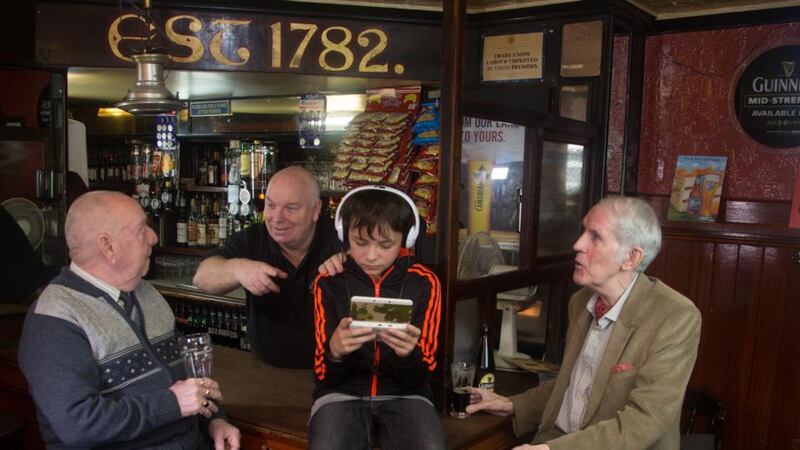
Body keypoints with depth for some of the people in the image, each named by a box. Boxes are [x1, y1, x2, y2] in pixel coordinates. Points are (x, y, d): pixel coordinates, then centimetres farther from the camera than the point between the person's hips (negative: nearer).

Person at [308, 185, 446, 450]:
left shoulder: (423, 283, -2)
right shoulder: (329, 282, -2)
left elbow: (419, 377, -2)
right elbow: (324, 376, -4)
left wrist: (408, 355, -26)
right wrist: (335, 351, -27)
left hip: (403, 393, 1)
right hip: (342, 392, 0)